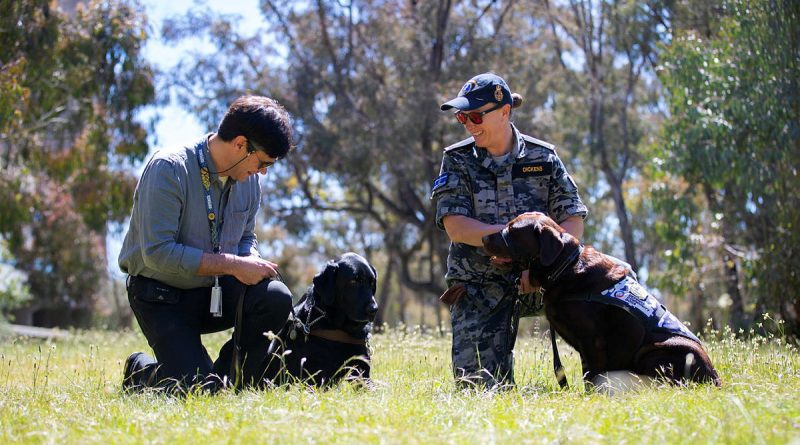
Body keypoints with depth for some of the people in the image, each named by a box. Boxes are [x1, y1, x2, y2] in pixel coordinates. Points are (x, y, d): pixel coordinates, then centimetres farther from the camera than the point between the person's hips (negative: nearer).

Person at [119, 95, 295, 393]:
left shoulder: (248, 179, 1)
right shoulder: (169, 169, -21)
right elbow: (158, 253, -26)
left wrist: (252, 263, -10)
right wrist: (232, 265, -26)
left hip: (216, 291, 6)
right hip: (163, 297, -6)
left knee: (275, 297, -24)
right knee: (198, 389, -22)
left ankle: (228, 379, -1)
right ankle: (140, 371, 12)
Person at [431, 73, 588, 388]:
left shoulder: (543, 157, 2)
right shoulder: (457, 161, 0)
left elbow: (574, 223, -4)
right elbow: (455, 228, -12)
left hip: (530, 279, 1)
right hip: (476, 286, -1)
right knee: (481, 381, -12)